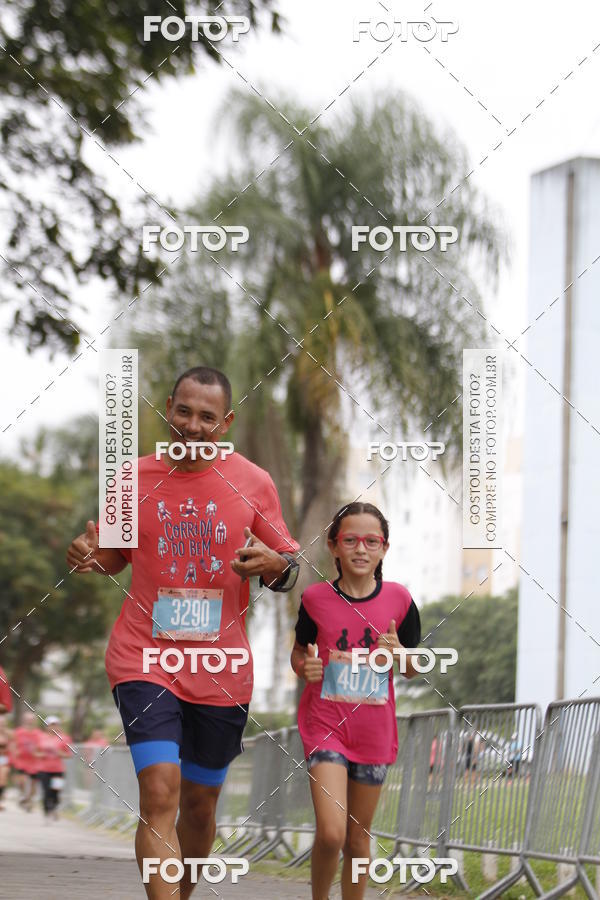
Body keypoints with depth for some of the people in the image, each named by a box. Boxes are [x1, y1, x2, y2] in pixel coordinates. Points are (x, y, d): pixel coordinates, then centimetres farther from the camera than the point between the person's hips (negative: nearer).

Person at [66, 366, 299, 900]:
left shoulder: (253, 484, 2)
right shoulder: (134, 479, 2)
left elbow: (290, 568, 8)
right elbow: (116, 556, 15)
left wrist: (274, 565, -16)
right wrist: (89, 557, -8)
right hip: (144, 660, -2)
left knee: (200, 803, 14)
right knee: (160, 793, -18)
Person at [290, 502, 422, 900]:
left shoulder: (399, 600, -2)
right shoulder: (316, 598, -5)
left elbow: (414, 670, 8)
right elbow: (299, 652, 10)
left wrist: (400, 654, -14)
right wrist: (304, 666, -12)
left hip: (374, 730, 2)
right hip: (325, 726, -2)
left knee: (358, 837, 11)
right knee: (331, 833, -16)